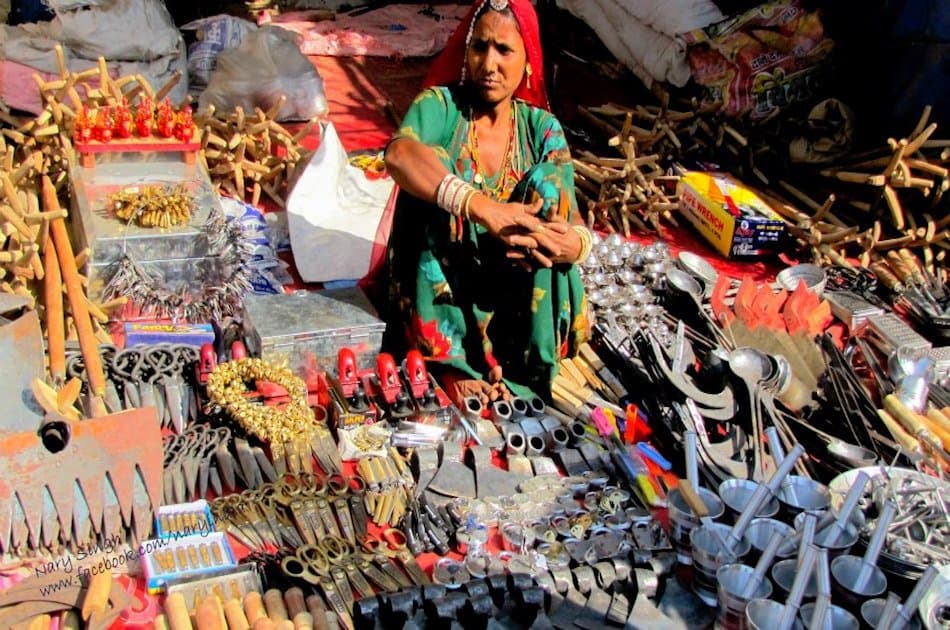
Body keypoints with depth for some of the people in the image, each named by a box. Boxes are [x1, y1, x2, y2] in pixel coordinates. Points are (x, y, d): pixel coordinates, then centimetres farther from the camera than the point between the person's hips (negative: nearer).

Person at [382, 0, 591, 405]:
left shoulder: (542, 128, -1)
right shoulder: (440, 105, -9)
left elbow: (574, 227, -9)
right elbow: (398, 155, -33)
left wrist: (575, 245, -35)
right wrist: (484, 208, -45)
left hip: (513, 292, 2)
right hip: (439, 286, -2)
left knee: (549, 179, -19)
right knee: (434, 163, -24)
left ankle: (518, 366, -20)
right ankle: (453, 359, -22)